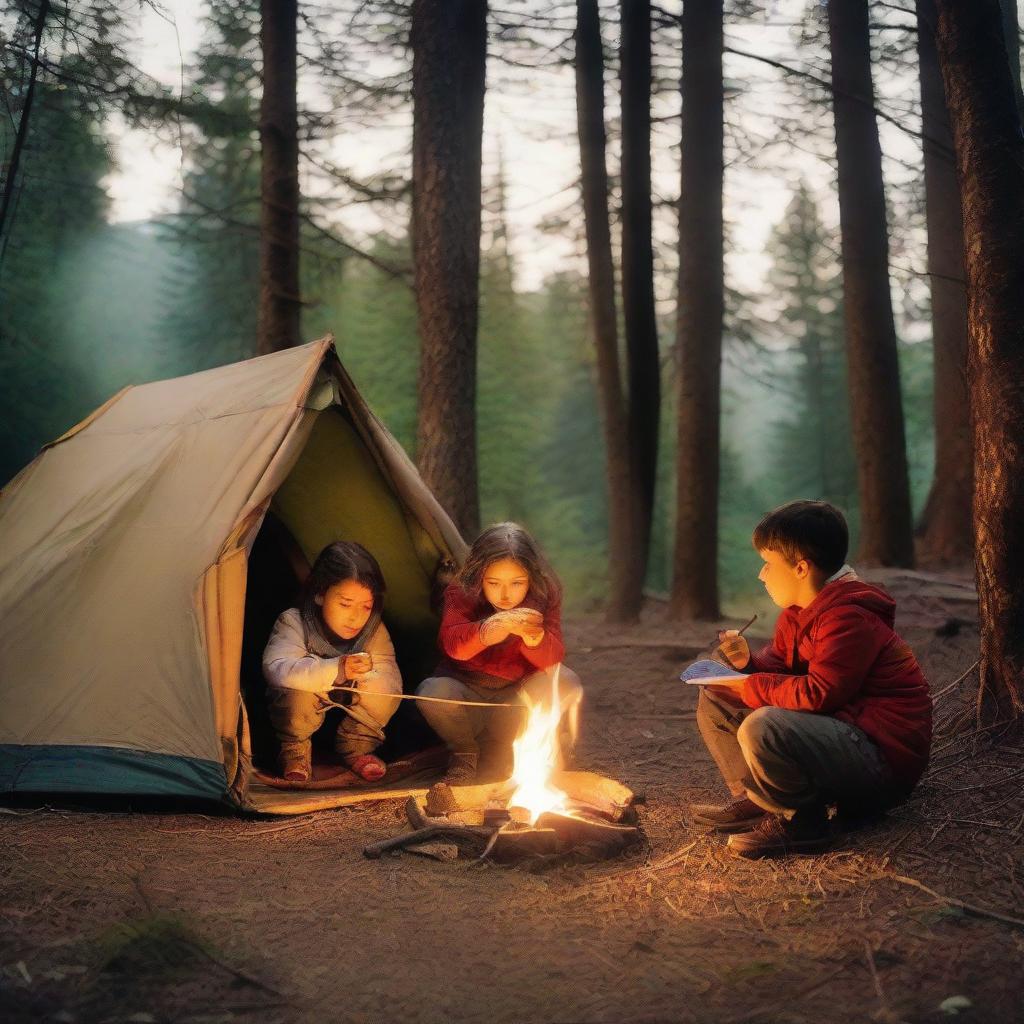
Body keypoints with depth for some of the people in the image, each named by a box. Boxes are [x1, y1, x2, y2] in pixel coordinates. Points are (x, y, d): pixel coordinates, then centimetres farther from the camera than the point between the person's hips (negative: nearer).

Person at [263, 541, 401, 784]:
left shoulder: (375, 631, -18)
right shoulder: (293, 623, -26)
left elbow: (392, 688, -22)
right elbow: (276, 670, -42)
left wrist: (368, 676, -47)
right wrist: (336, 669, -54)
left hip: (350, 706, 3)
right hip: (304, 709, -2)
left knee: (384, 693, -26)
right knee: (297, 693, -36)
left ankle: (356, 748, 0)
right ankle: (295, 750, -6)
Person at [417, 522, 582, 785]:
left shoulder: (545, 596, -10)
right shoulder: (460, 593, -12)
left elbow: (552, 659, -21)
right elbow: (451, 644, -32)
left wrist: (533, 637, -45)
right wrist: (489, 630, -54)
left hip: (516, 694, 2)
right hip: (467, 690, -1)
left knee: (566, 682, -26)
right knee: (433, 693, -33)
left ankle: (495, 749, -8)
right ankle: (465, 752, -1)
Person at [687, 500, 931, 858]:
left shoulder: (850, 618, -22)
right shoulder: (798, 614, 9)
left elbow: (818, 694, -28)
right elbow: (781, 665, 15)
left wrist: (748, 687, -17)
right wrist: (749, 662, -7)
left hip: (884, 755, -10)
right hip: (839, 729, 10)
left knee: (761, 728, -36)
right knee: (715, 700, 9)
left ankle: (801, 823, -13)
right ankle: (753, 800, 7)